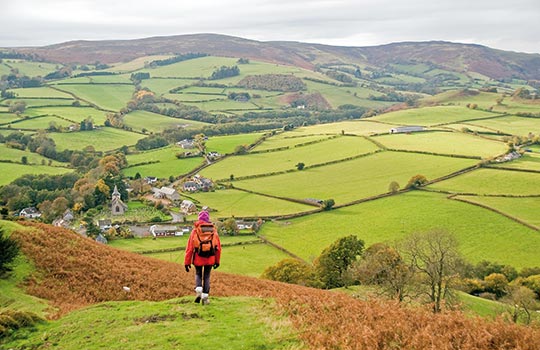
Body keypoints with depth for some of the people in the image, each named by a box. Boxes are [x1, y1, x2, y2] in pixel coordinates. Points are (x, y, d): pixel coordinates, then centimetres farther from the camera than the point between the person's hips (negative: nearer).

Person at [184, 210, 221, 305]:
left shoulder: (195, 231, -1)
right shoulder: (213, 231, 2)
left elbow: (189, 248, -2)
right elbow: (218, 247, 5)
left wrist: (187, 262, 3)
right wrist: (217, 261, 15)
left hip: (198, 258, -1)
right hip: (210, 258, 1)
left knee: (198, 274, 19)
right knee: (206, 276, 12)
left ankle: (198, 289, -5)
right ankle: (205, 297, 7)